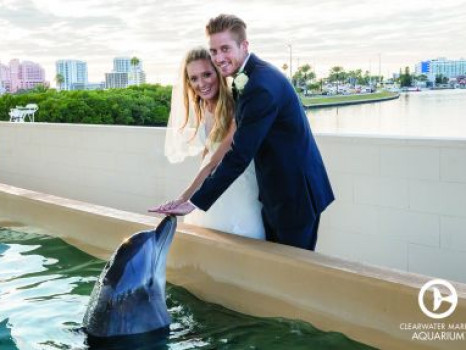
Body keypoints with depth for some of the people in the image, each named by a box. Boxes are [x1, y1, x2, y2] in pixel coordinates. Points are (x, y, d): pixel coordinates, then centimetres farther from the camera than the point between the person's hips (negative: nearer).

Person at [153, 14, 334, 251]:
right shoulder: (247, 76, 7)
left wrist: (195, 201, -22)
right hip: (276, 193, 10)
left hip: (295, 195, -10)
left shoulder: (261, 86, -25)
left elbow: (239, 156, -26)